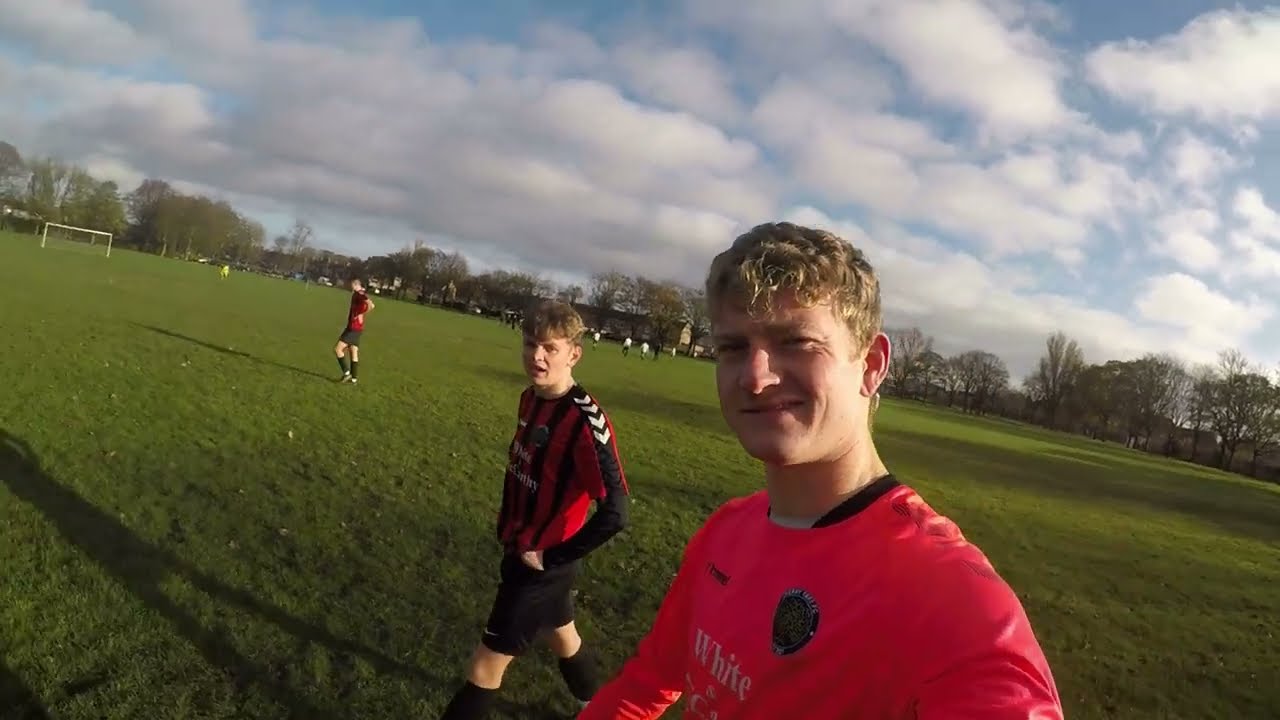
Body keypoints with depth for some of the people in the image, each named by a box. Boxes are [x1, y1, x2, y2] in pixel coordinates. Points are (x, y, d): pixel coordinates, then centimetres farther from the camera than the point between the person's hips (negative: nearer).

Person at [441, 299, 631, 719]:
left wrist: (550, 556, -20)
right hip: (521, 549, 8)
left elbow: (614, 512, -28)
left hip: (542, 563, -8)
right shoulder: (531, 397, -2)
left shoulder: (586, 421, -28)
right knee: (562, 636, 27)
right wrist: (507, 523, 9)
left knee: (486, 666, 2)